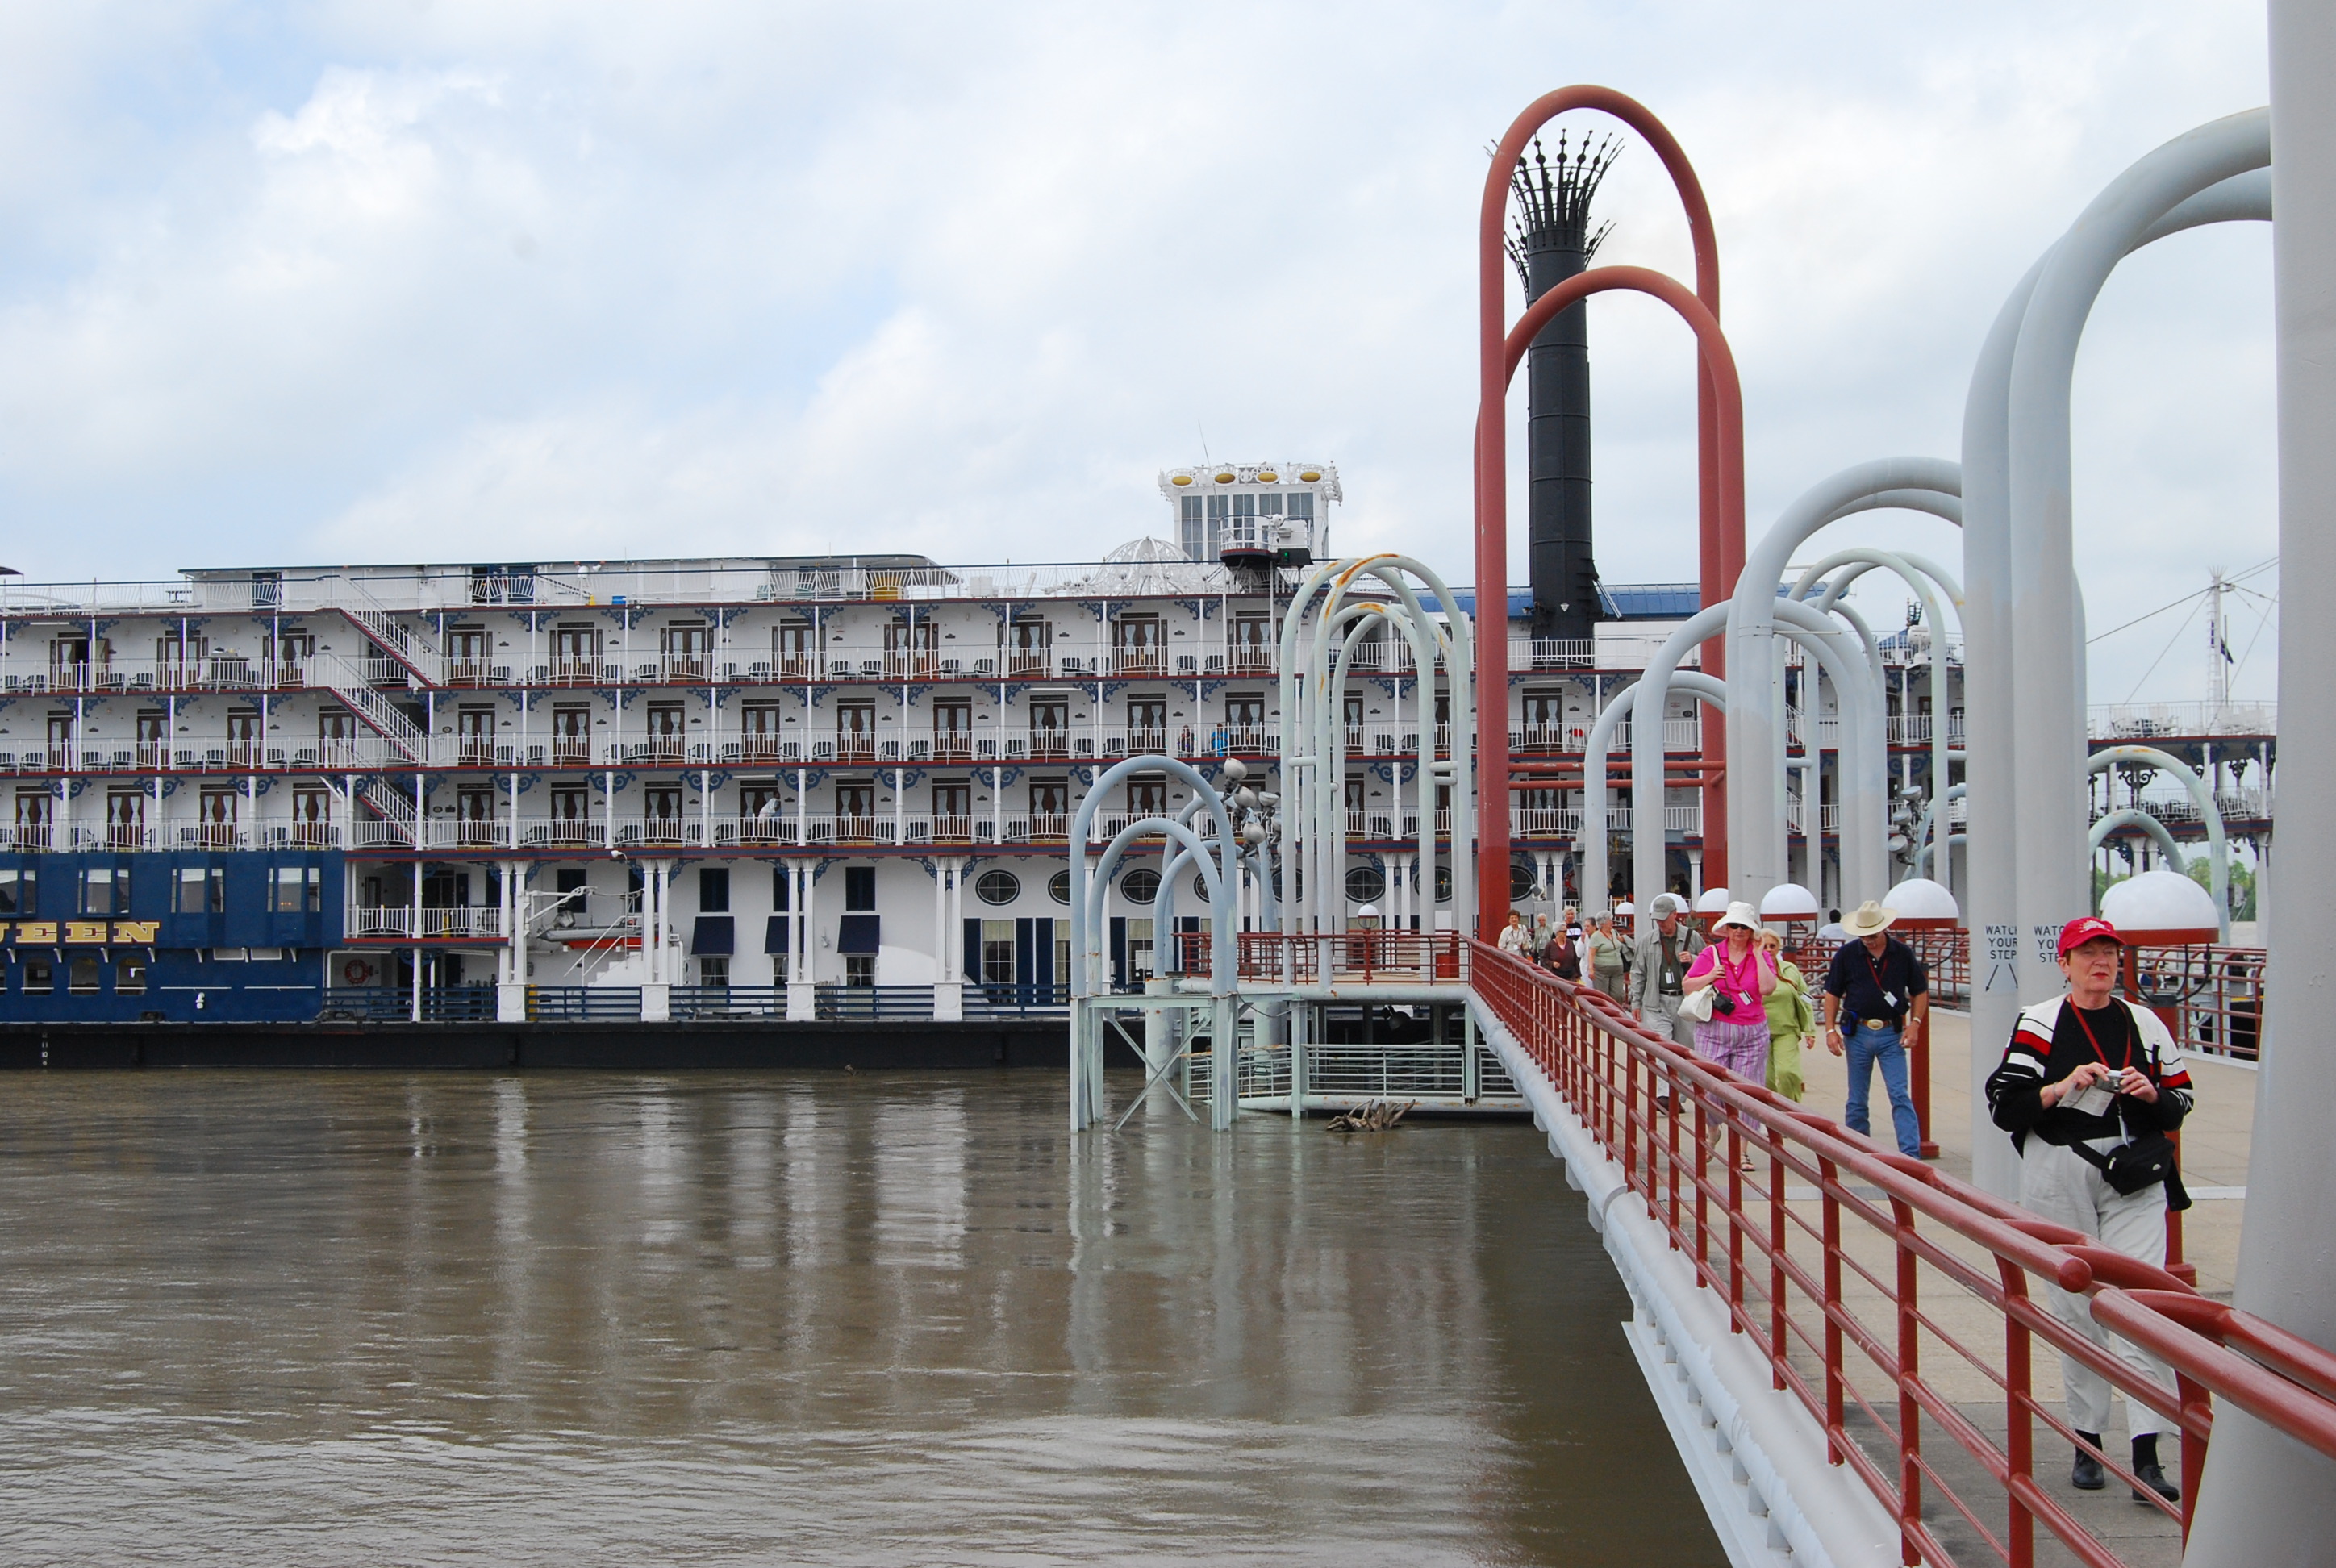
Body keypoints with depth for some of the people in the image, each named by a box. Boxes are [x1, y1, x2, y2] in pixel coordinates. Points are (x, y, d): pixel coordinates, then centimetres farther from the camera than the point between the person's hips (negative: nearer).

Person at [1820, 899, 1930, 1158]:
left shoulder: (1903, 954, 0)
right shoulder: (1846, 954, -1)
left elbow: (1919, 991, 8)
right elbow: (1833, 994, 5)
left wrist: (1915, 1023, -6)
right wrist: (1830, 1030, -3)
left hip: (1892, 1034, -1)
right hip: (1857, 1032, 1)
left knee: (1900, 1096, -7)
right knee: (1857, 1100, 8)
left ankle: (1911, 1154, -10)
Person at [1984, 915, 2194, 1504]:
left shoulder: (2145, 1024, 10)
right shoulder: (2039, 1024, 1)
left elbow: (2180, 1103, 14)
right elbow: (2004, 1105, -5)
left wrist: (2150, 1093, -7)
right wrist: (2065, 1086, -17)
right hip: (2058, 1179, -1)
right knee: (2075, 1309, 4)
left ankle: (2146, 1456, -9)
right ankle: (2087, 1442, 16)